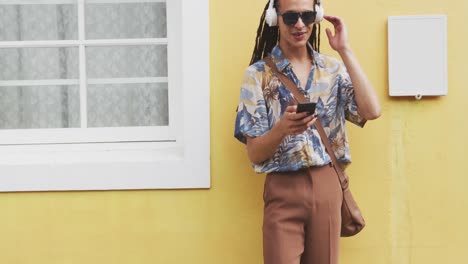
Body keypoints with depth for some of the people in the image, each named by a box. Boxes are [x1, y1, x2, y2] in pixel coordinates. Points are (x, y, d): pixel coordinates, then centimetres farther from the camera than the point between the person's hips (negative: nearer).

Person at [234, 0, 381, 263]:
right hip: (283, 189, -2)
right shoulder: (258, 74, -2)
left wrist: (345, 50, -9)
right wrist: (282, 127, -26)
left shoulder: (333, 68, 7)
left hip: (328, 186, 3)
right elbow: (255, 154, -5)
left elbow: (371, 111, -11)